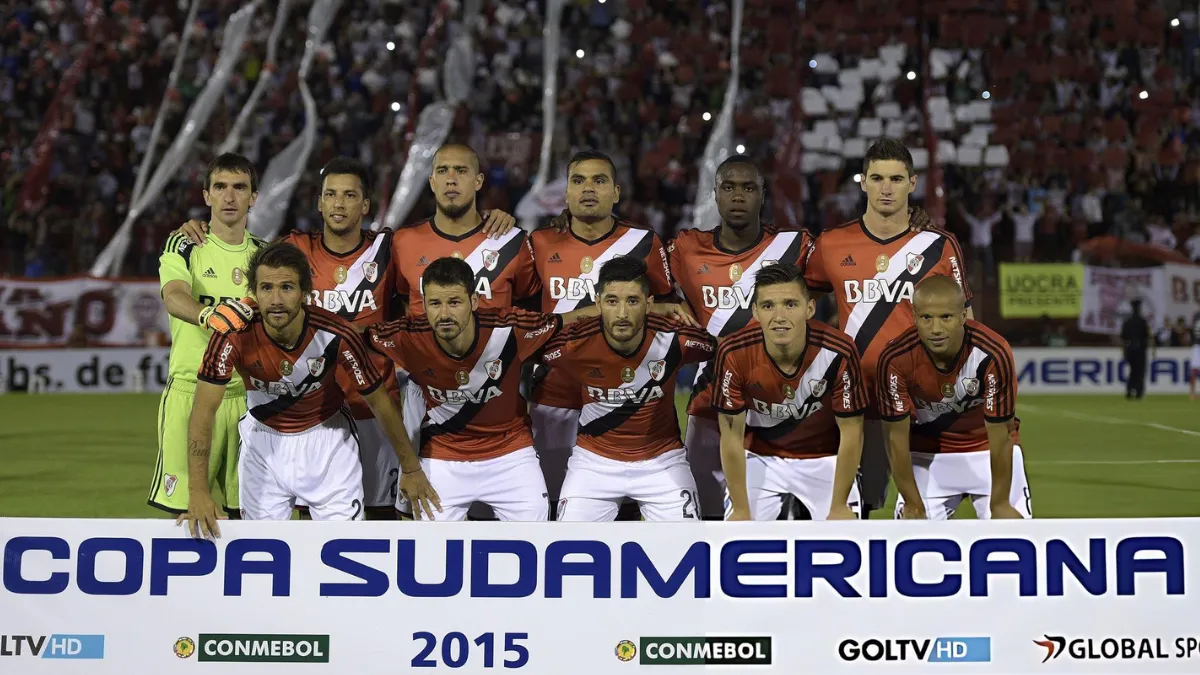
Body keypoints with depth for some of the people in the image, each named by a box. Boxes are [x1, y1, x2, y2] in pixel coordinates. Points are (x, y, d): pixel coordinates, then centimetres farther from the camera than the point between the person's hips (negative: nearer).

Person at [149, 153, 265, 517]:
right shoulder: (184, 246, 1)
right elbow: (173, 296, -19)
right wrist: (207, 315, -39)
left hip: (246, 395, 3)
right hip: (190, 389, -3)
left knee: (244, 510, 3)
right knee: (185, 507, -7)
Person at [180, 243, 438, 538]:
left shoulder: (337, 335, -27)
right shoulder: (234, 336, -27)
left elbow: (379, 403, -12)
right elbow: (203, 411, -28)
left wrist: (411, 468, -3)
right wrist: (198, 491, -38)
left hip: (327, 436, 0)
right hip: (264, 438, 1)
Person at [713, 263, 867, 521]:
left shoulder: (839, 352, -28)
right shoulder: (734, 354, -25)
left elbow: (851, 432, -16)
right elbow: (732, 435, -15)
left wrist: (839, 507, -13)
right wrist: (741, 510, -12)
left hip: (825, 458, -1)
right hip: (760, 459, 1)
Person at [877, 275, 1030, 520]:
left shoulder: (993, 353, -30)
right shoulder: (895, 359, -26)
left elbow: (1000, 437, -21)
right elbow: (897, 437, -16)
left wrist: (1000, 504, -15)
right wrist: (913, 505, -11)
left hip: (987, 448, -1)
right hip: (927, 456, 1)